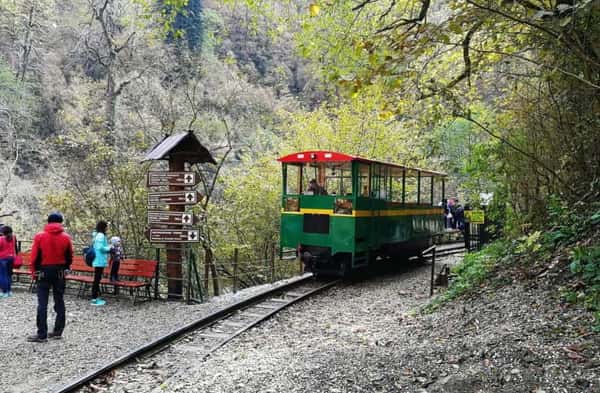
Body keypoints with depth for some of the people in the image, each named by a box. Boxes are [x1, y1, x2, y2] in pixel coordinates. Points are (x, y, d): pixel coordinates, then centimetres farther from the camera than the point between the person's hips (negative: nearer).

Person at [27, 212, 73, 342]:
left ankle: (42, 334, -1)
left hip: (44, 272, -2)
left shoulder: (39, 236, -6)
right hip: (60, 273, 2)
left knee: (42, 304, -1)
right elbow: (69, 258, 5)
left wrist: (34, 272, 7)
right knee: (59, 301, 9)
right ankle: (58, 331, 13)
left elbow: (34, 257, -4)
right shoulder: (66, 237, -2)